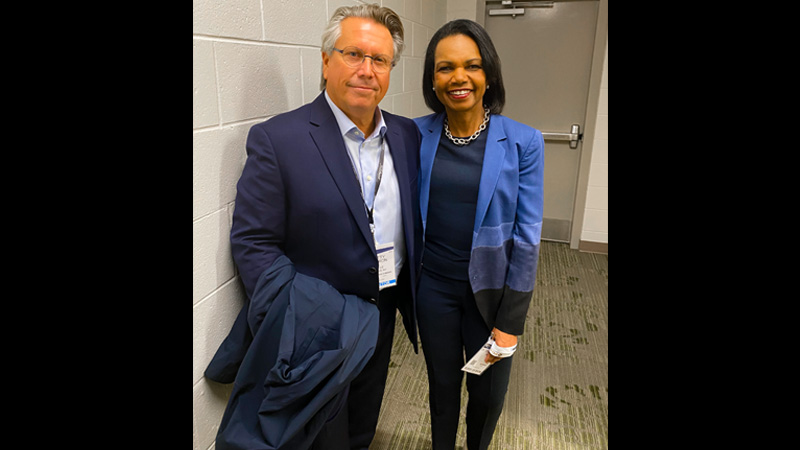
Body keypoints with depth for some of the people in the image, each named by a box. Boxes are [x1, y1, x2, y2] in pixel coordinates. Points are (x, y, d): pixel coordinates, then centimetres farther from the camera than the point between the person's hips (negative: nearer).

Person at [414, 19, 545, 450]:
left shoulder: (522, 142, -13)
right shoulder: (416, 135, -7)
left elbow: (527, 236, -10)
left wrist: (510, 323, -10)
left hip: (491, 290, -1)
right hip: (433, 286, 1)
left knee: (489, 393, 17)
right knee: (443, 383, 20)